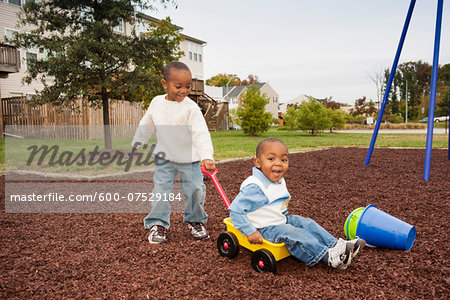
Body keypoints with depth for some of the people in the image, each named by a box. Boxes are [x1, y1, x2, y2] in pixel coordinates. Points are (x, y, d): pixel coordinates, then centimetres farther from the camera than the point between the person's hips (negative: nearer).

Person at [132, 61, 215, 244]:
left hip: (190, 158, -2)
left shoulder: (191, 107, -15)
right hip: (165, 157, 3)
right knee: (160, 190, -1)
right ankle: (158, 224, 16)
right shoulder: (157, 102, -1)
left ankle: (195, 221, 24)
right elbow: (146, 125, 14)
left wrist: (207, 156, -36)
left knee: (195, 190, 0)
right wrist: (136, 144, 23)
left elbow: (201, 133, -23)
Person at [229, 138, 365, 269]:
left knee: (307, 223, -1)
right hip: (265, 228, -9)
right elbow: (235, 210, -27)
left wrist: (283, 217, 13)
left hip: (282, 220, 10)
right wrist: (250, 232, -26)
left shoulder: (280, 181, 4)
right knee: (293, 234, -26)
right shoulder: (254, 187, -27)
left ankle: (336, 245, -2)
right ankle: (328, 256, -26)